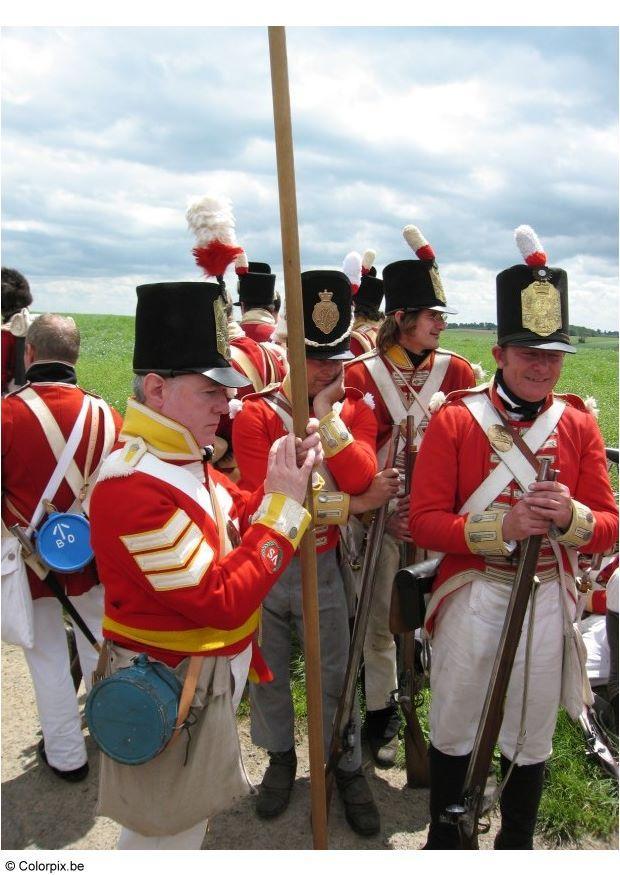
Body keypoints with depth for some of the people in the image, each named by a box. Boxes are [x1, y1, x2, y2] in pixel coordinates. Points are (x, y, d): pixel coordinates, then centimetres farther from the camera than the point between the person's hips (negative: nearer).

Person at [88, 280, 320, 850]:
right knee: (169, 834, 14)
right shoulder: (137, 485, -30)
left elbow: (239, 519, 7)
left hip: (208, 677, 9)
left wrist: (286, 480, -10)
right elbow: (224, 601, -30)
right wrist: (284, 503, -24)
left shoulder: (182, 458, 1)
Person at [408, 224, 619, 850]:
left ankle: (516, 845, 44)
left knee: (531, 736, 19)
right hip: (470, 597, -2)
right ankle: (444, 838, 43)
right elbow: (424, 521, -13)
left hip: (547, 599, 2)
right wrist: (504, 527, -27)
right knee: (454, 728, 16)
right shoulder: (454, 420, -9)